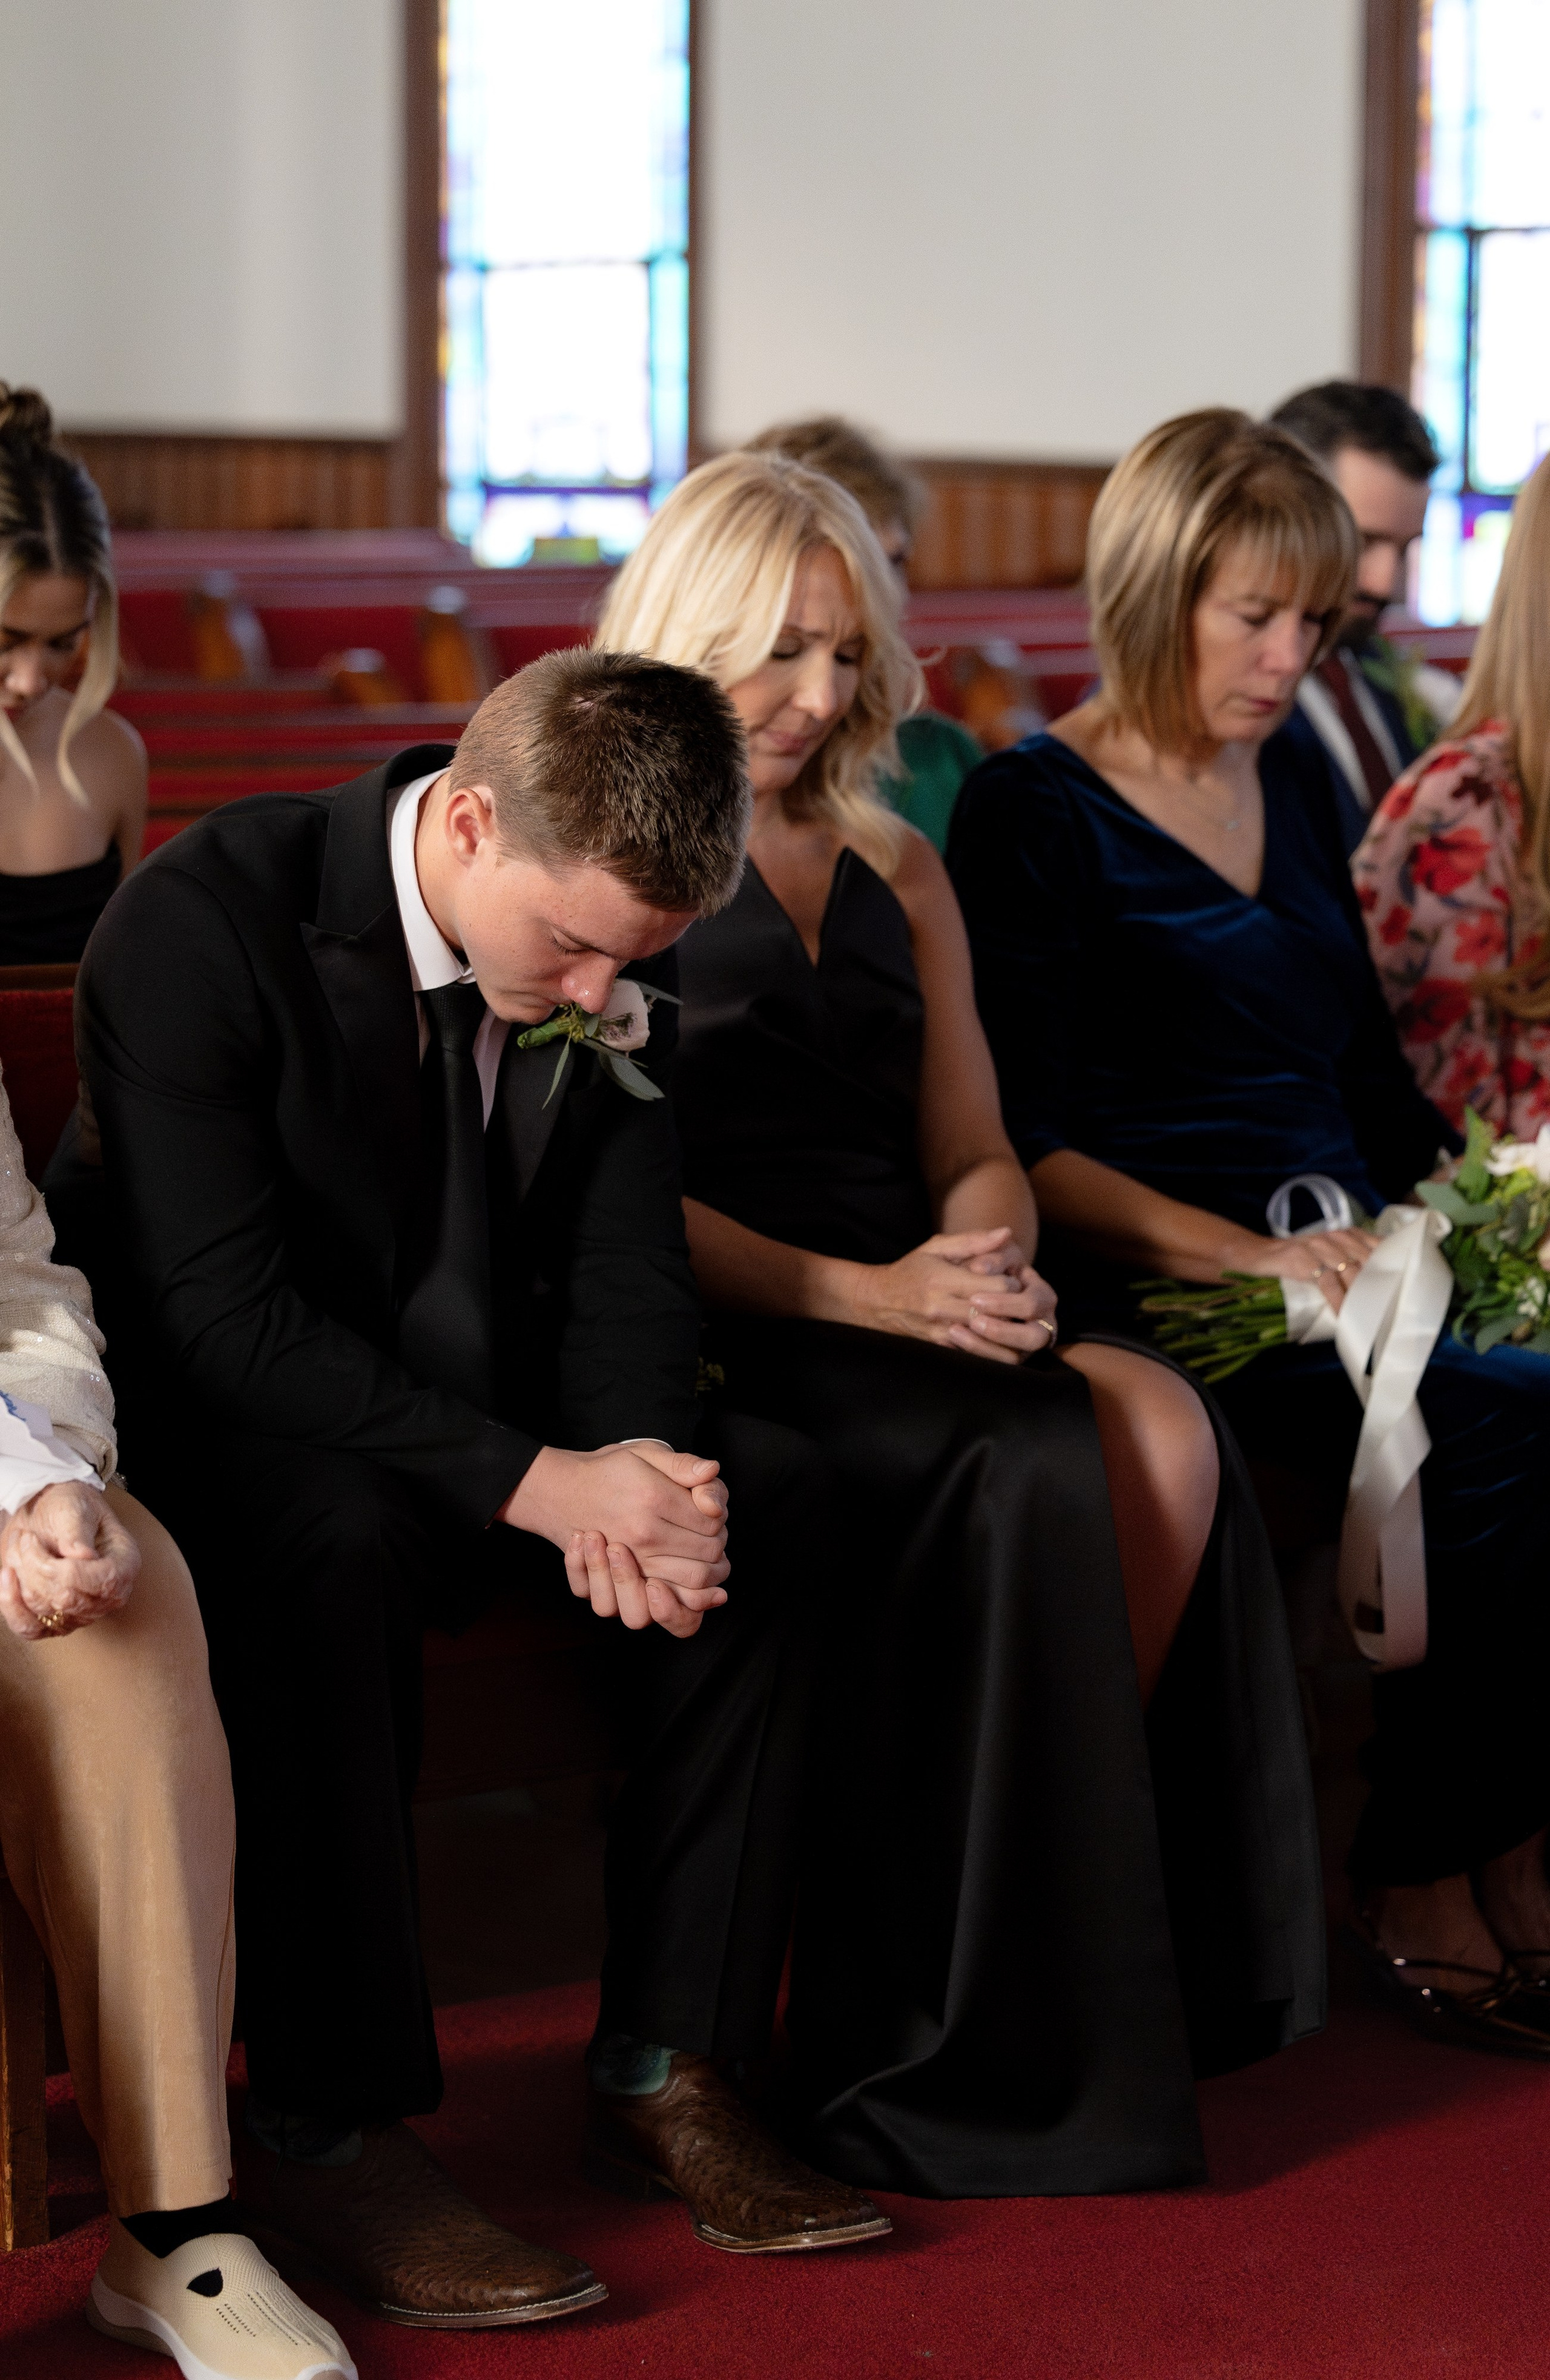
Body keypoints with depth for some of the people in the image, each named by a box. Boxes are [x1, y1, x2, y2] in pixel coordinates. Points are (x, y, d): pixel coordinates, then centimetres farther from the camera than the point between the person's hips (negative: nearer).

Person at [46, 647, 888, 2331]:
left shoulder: (602, 944, -4)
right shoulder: (202, 923, -22)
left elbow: (626, 1267, 0)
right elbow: (224, 1315, -27)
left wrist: (638, 1476, -23)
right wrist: (537, 1487, -32)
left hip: (490, 1402, 6)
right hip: (221, 1420, -6)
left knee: (768, 1495, -16)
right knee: (335, 1545, -38)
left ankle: (665, 2065, -11)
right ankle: (328, 2131, -26)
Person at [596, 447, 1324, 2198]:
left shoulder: (897, 871, 24)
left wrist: (981, 1260, -5)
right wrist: (864, 1294, -18)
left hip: (920, 1324, 6)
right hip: (706, 1346, -6)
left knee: (1164, 1435, -26)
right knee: (1037, 1467, -31)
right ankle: (954, 2046, -22)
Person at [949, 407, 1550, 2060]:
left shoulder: (1289, 791, 20)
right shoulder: (1031, 816, -1)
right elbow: (1020, 1152, -8)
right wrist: (1247, 1253, -19)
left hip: (1347, 1243, 7)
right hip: (1157, 1288, -7)